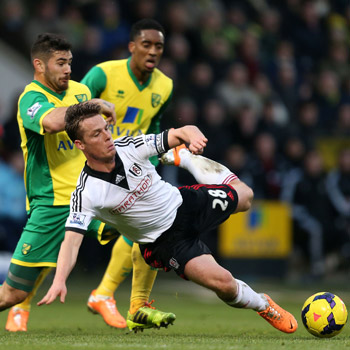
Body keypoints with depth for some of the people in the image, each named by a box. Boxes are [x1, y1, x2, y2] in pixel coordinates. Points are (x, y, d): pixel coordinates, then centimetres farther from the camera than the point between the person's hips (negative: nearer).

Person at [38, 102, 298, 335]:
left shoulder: (128, 146, -21)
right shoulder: (87, 193, -31)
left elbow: (182, 133, -19)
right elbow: (71, 241, -37)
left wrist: (192, 135, -44)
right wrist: (59, 281, -54)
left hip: (183, 203, 4)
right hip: (165, 240, -4)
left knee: (244, 196, 24)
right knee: (222, 282, -21)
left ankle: (185, 160, 46)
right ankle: (264, 306, 13)